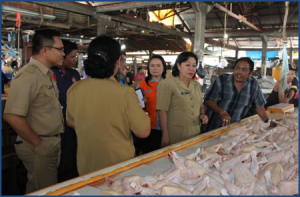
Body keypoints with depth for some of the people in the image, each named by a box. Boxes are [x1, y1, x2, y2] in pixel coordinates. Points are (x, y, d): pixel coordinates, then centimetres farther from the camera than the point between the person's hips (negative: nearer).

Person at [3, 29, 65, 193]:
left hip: (52, 142, 8)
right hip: (39, 147, -8)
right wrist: (37, 143, -18)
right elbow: (12, 116, -28)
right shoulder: (28, 75, -21)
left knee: (36, 189, 22)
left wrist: (53, 141, 10)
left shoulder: (46, 74, 9)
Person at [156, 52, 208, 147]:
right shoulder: (167, 84, -13)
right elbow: (162, 110, -16)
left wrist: (202, 115, 0)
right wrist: (165, 135, -18)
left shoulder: (197, 85, 10)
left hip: (195, 135, 7)